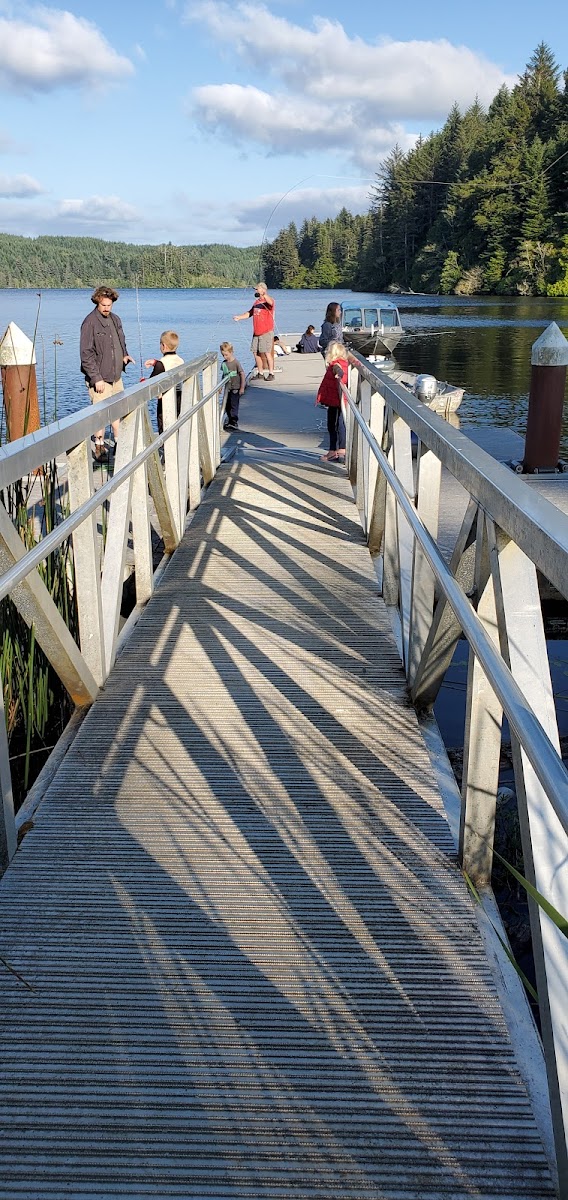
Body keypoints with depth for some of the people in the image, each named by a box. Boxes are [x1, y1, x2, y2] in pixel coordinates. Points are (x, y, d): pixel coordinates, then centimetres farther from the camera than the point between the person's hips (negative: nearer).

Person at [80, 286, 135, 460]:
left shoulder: (115, 319, 11)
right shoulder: (90, 323, -13)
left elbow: (121, 342, 26)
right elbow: (86, 354, -15)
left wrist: (125, 355, 3)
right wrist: (96, 378, -19)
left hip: (116, 375, 7)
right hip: (99, 378, -7)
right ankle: (99, 446, 9)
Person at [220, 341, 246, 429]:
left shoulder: (236, 363, -12)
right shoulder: (224, 363, 6)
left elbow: (242, 374, -11)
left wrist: (242, 387, -13)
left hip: (235, 388, -7)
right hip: (227, 388, 7)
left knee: (234, 405, -7)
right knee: (227, 406, 11)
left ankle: (234, 422, -4)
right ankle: (230, 421, 23)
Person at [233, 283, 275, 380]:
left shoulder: (268, 300, -9)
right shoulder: (256, 301, 15)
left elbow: (270, 303, -35)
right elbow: (250, 313, 25)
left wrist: (264, 295, -50)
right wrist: (239, 317, 16)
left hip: (266, 332, -8)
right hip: (256, 332, 8)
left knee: (267, 353, -9)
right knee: (256, 352, 10)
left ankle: (271, 373, -2)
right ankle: (260, 372, 21)